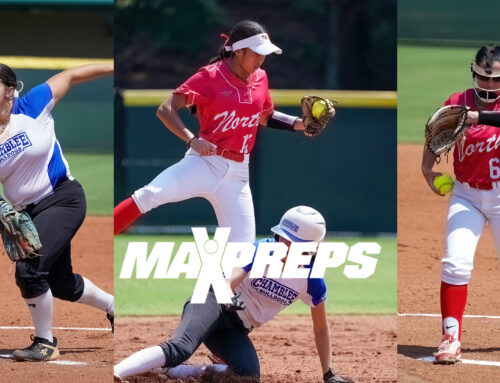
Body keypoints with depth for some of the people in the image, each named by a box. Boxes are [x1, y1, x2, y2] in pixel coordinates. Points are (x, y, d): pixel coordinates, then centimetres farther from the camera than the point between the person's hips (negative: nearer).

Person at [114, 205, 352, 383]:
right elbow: (230, 280, -29)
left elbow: (321, 328, 11)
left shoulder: (312, 282, -1)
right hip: (213, 303, -5)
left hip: (237, 329, 5)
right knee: (180, 348, -34)